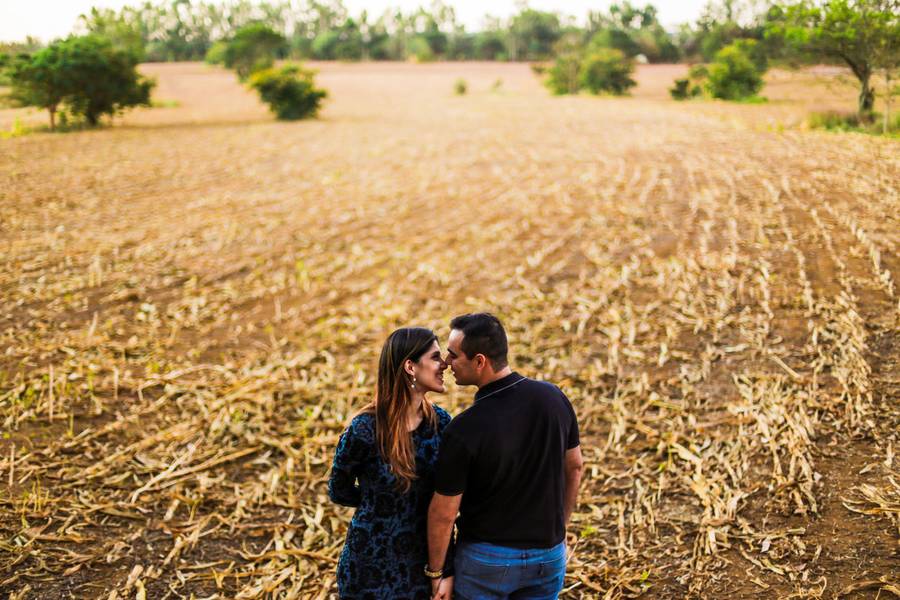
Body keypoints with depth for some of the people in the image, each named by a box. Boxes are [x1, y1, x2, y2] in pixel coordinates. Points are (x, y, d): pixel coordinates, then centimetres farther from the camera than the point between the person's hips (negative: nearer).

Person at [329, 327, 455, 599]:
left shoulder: (441, 422, -6)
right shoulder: (365, 429, -20)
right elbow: (338, 491, -3)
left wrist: (447, 569, -7)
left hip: (420, 563, 4)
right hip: (371, 565, -4)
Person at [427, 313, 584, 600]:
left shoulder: (463, 429, -25)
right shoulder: (554, 397, -10)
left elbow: (443, 513, -15)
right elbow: (574, 468, 4)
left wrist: (435, 571, -1)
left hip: (487, 558, -4)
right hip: (548, 555, 4)